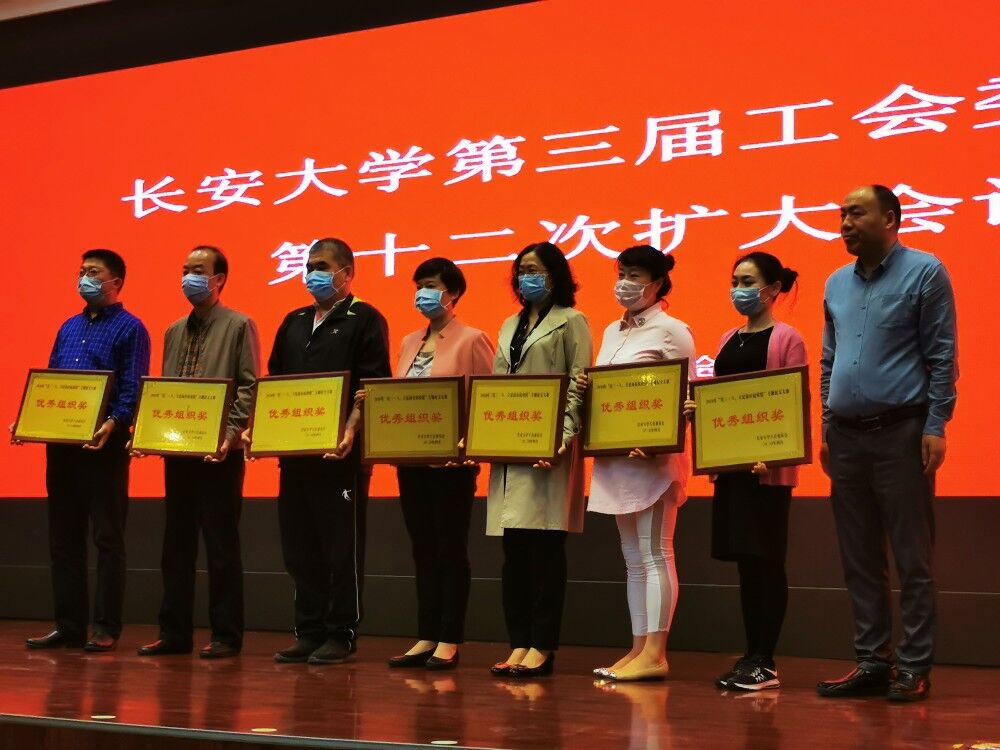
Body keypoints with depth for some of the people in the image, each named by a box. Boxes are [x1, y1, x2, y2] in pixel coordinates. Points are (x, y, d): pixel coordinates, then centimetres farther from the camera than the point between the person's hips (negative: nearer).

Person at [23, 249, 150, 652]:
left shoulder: (130, 328, -3)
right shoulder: (69, 327, 18)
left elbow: (133, 390, -11)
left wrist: (113, 424, -27)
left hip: (104, 444, -7)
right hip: (61, 442, 7)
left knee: (108, 537, -1)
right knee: (63, 536, 9)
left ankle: (105, 628, 3)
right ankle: (68, 625, 15)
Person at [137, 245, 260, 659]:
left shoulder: (239, 326, -2)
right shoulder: (174, 332, 17)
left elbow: (249, 387, -9)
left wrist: (231, 434, -20)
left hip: (219, 451, -6)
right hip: (176, 450, 6)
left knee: (221, 544, -2)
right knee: (177, 544, 9)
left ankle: (226, 635, 4)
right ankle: (174, 632, 16)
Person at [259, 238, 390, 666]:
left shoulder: (365, 320, -2)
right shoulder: (294, 323, 18)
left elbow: (375, 387, -11)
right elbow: (273, 381, 20)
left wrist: (351, 429, -23)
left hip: (341, 453, -7)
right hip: (294, 451, 7)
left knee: (342, 547, -1)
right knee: (299, 548, 9)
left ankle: (341, 635, 6)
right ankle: (308, 632, 16)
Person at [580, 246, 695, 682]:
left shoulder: (672, 331, -4)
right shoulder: (612, 332, 17)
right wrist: (586, 388, -2)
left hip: (653, 457, -8)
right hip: (614, 456, 8)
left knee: (654, 553, -6)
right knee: (633, 558, 10)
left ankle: (655, 653, -5)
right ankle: (638, 648, 14)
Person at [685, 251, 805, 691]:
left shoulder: (786, 339, -4)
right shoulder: (728, 341, 15)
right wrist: (696, 408, -4)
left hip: (769, 468, -6)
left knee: (765, 559, -2)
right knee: (744, 560, 9)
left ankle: (765, 663, 3)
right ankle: (750, 657, 15)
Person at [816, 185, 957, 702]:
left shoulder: (924, 272, -3)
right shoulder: (837, 284, 14)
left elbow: (942, 357, -6)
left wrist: (936, 427, -12)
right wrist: (826, 429, 12)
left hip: (901, 432, -6)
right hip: (846, 436, 6)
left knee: (912, 558, -2)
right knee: (859, 560, 8)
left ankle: (913, 668, 4)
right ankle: (871, 662, 15)